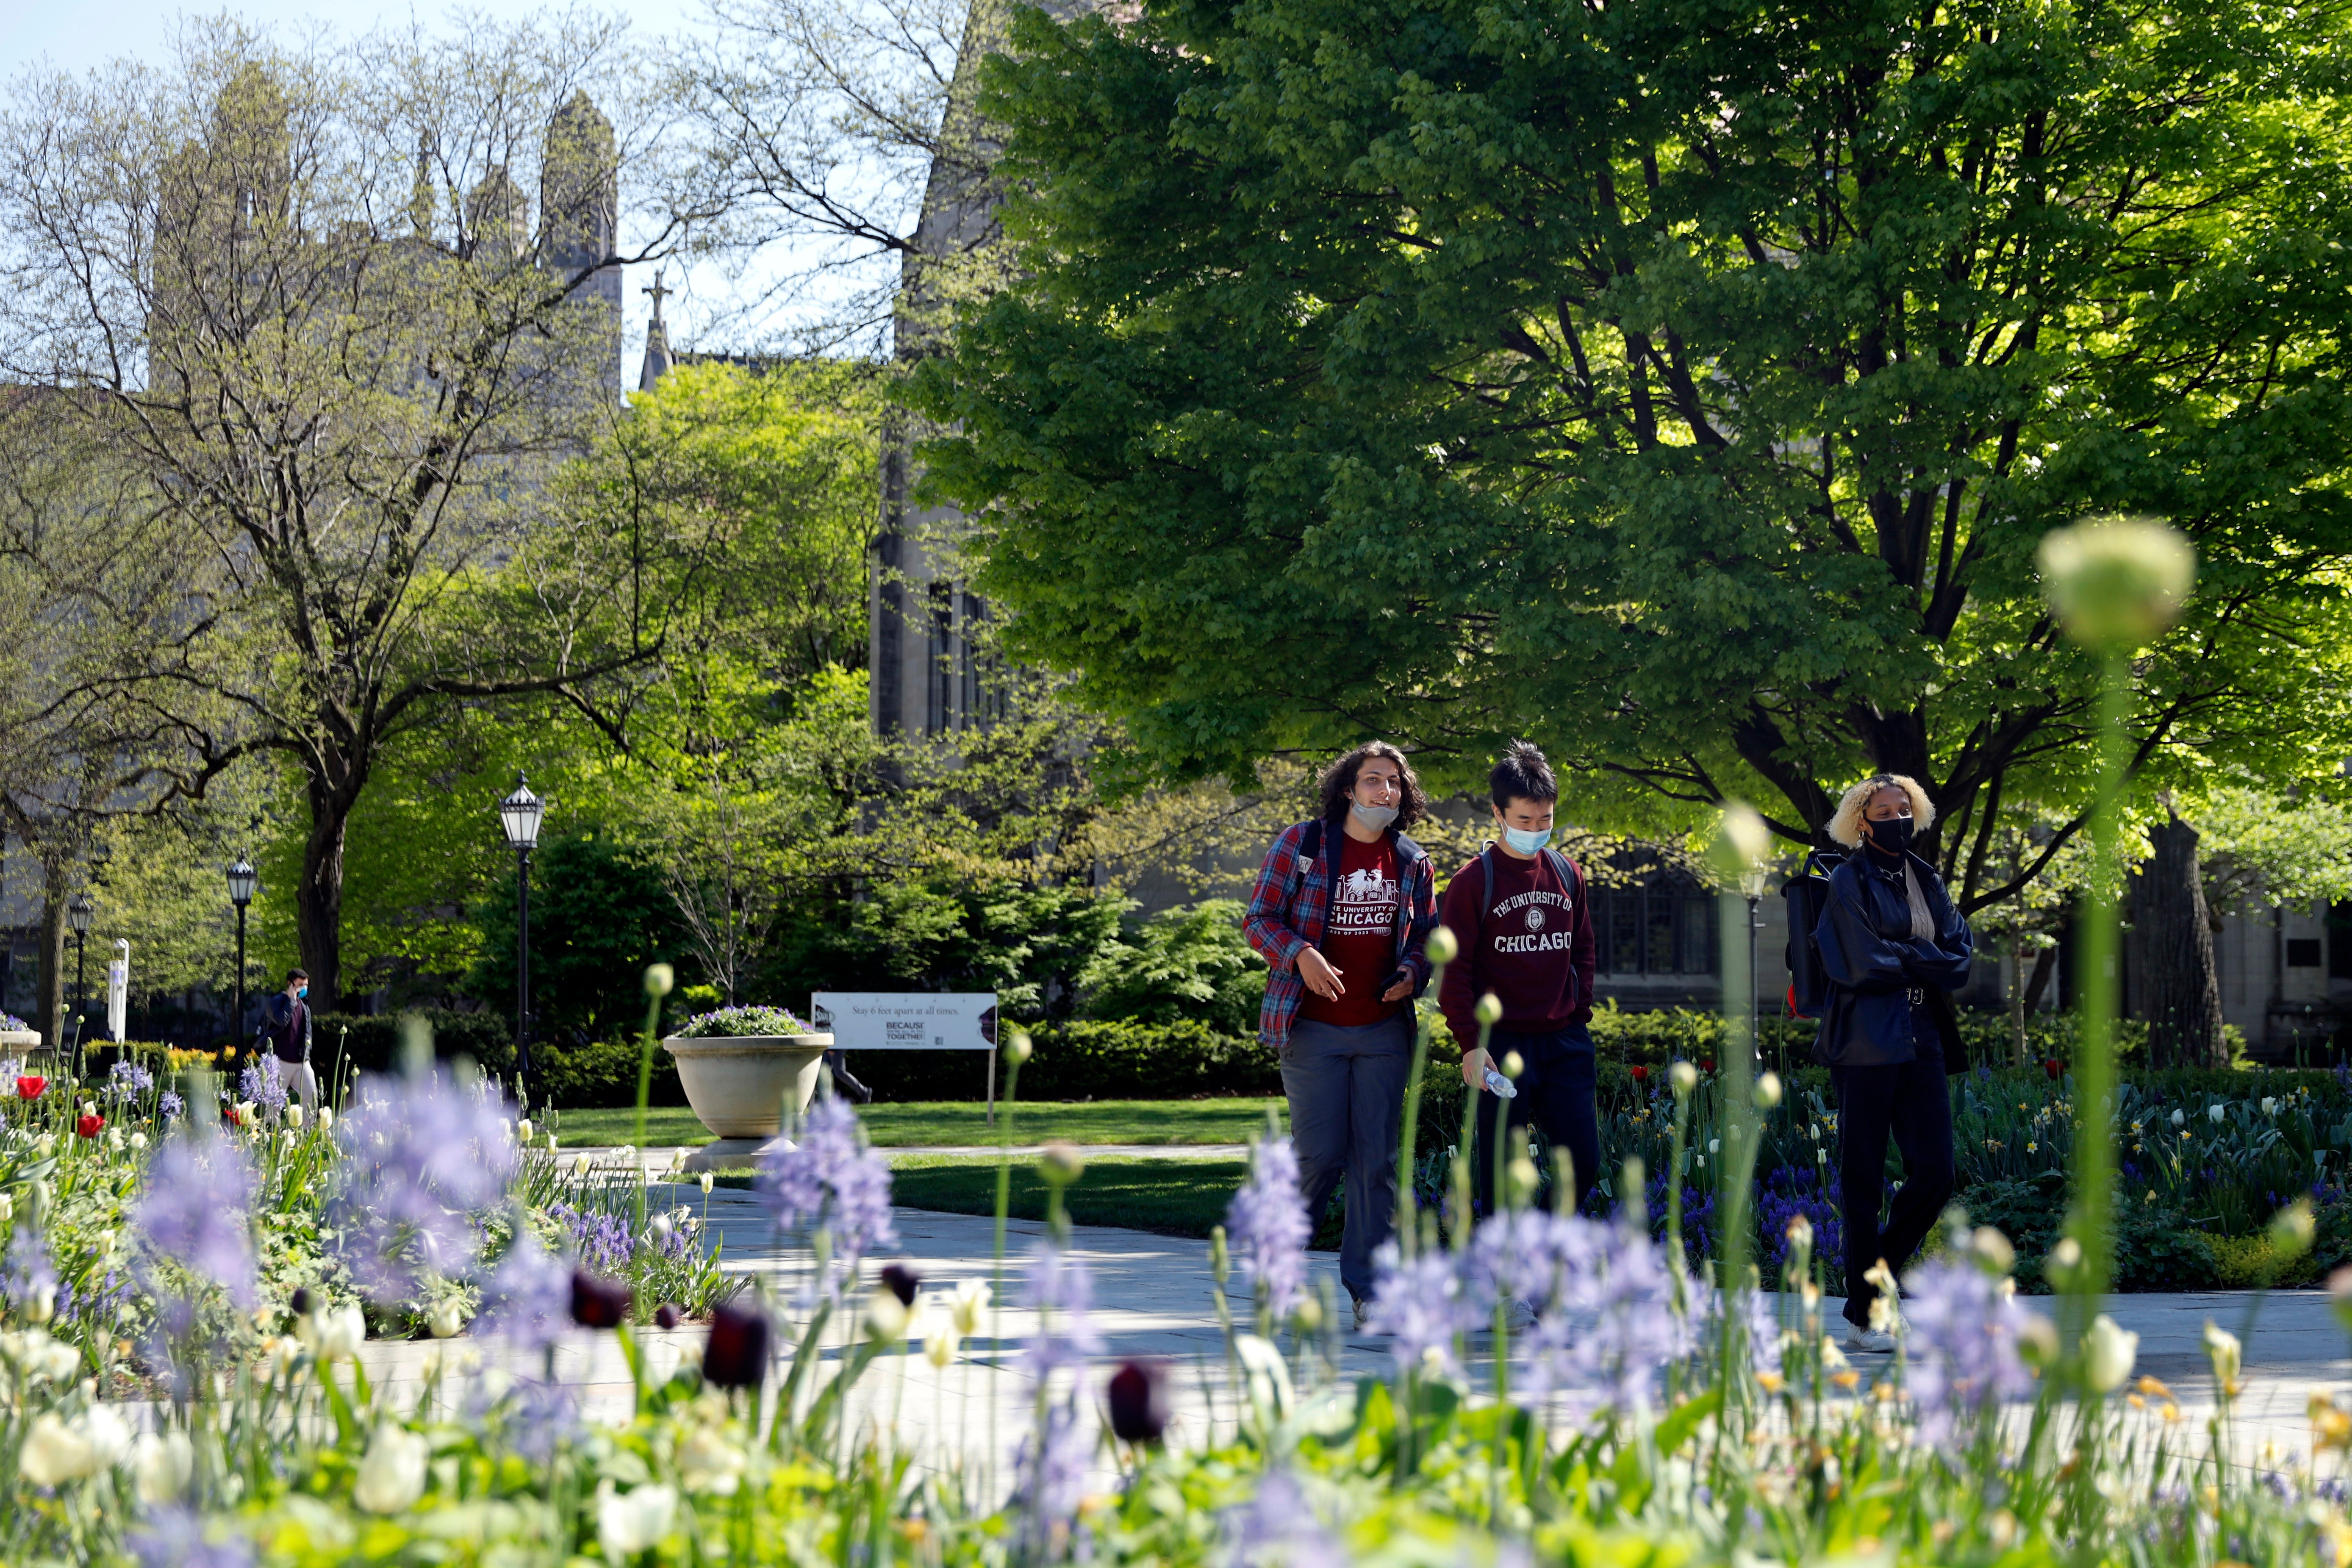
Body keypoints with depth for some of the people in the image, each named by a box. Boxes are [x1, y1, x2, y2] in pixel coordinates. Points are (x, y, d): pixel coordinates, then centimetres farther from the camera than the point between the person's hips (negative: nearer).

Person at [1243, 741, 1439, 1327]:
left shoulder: (1411, 863, 10)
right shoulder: (1301, 844, -2)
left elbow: (1425, 937, 18)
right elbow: (1259, 918, 0)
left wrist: (1411, 975, -3)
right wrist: (1300, 954, -18)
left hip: (1384, 1030, 4)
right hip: (1314, 1027, -4)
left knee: (1377, 1160, 2)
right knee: (1319, 1156, -5)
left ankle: (1366, 1288, 9)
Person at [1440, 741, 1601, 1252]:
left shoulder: (1567, 873, 11)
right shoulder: (1473, 882, -5)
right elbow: (1454, 970, -7)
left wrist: (1579, 1011, 10)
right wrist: (1470, 1045, -14)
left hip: (1565, 1043, 5)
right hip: (1503, 1044, -5)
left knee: (1583, 1161, 3)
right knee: (1501, 1171, -1)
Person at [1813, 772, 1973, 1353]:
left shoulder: (1927, 883, 17)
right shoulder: (1850, 882, -2)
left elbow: (1961, 957, 5)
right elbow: (1868, 963, -12)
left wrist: (1905, 959, -9)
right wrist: (1926, 961, -1)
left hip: (1922, 1042, 6)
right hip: (1868, 1043, -6)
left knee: (1935, 1174, -1)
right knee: (1865, 1181, -4)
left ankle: (1877, 1278, 20)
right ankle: (1864, 1319, 1)